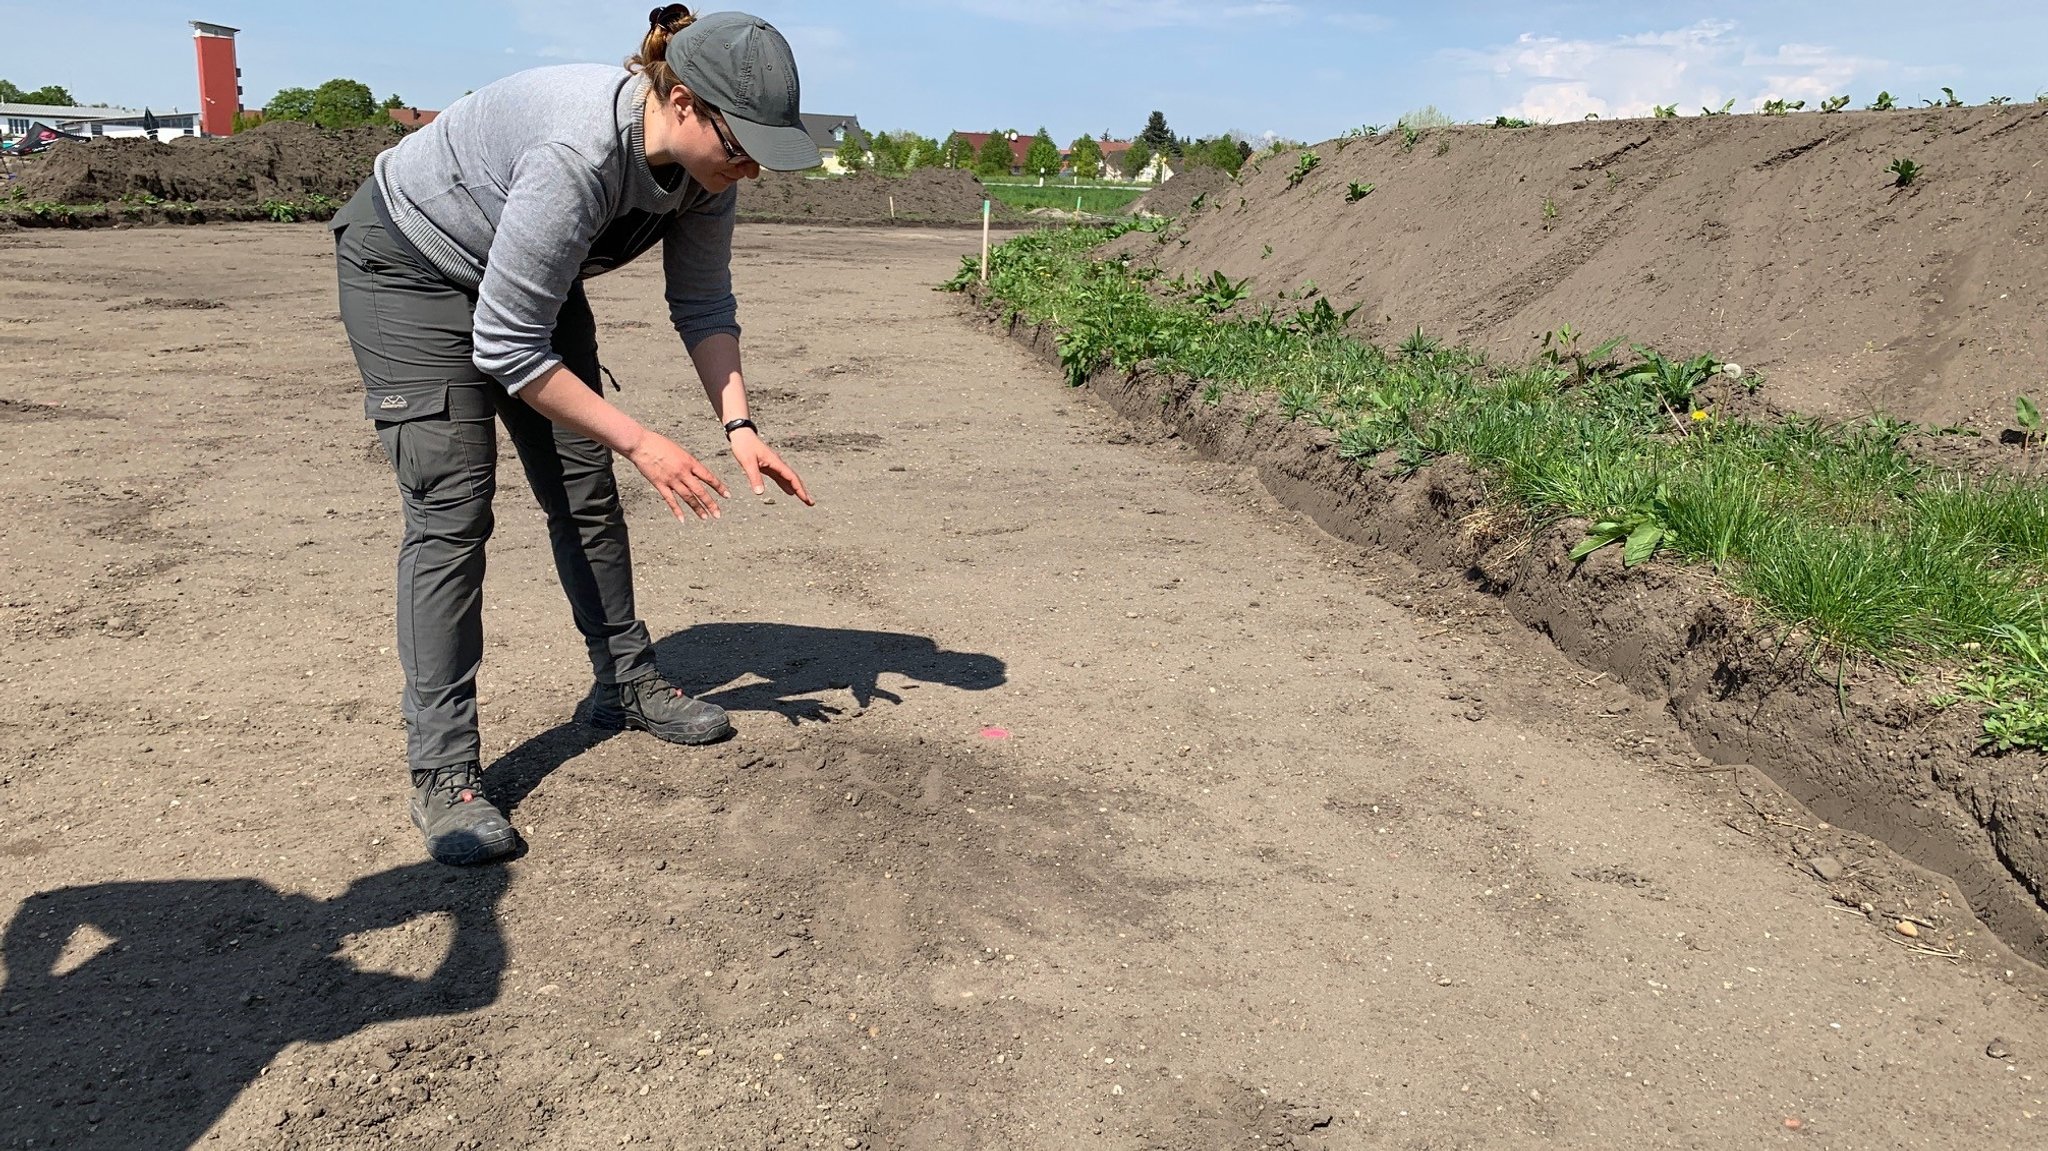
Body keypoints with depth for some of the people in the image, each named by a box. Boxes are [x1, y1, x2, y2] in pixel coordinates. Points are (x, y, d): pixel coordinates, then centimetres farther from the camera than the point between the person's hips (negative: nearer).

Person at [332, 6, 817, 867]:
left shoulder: (704, 162, -16)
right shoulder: (579, 154, -39)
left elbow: (704, 305, -3)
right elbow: (508, 348, -33)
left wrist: (738, 425, -16)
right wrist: (642, 444, -30)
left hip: (525, 278, 8)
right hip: (407, 266, -7)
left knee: (585, 492, 7)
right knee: (452, 508, -15)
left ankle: (627, 684, 23)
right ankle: (442, 773, -11)